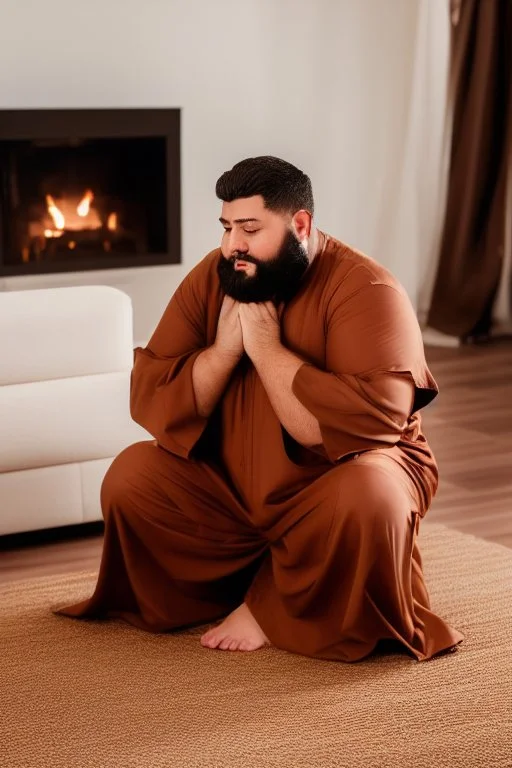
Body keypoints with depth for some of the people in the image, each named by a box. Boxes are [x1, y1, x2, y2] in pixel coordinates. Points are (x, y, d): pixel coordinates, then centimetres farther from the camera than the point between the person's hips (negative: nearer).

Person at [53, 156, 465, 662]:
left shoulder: (366, 291, -20)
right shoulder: (211, 279, -5)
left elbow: (366, 425, -34)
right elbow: (150, 402, -8)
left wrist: (266, 346, -27)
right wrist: (226, 347, -23)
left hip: (336, 481, -4)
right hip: (233, 486, 5)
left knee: (366, 499, -35)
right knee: (130, 477, -13)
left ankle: (270, 612, -9)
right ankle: (271, 579, -5)